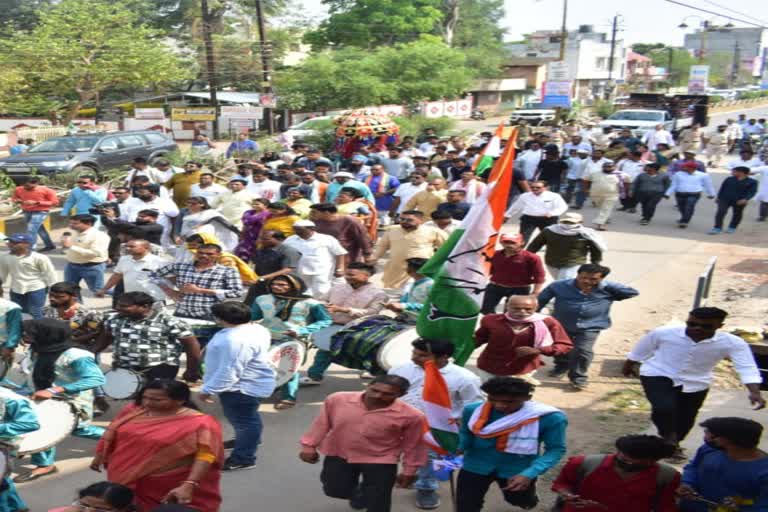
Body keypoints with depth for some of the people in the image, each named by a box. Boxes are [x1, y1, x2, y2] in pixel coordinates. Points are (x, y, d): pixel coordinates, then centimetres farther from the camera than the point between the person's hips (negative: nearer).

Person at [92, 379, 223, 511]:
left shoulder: (199, 423, -21)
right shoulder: (132, 411, -3)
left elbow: (206, 456, -25)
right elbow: (111, 435, 12)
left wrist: (188, 486, -33)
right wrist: (99, 457, 23)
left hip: (171, 489, -5)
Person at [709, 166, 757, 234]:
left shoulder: (752, 182, -2)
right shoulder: (729, 179, 6)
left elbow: (752, 191, -10)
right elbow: (722, 188, 13)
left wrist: (745, 199, -24)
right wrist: (718, 197, 11)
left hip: (739, 201, -1)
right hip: (725, 199, 1)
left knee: (737, 214, 10)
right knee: (721, 212, -14)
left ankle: (732, 228, 29)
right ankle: (717, 228, -13)